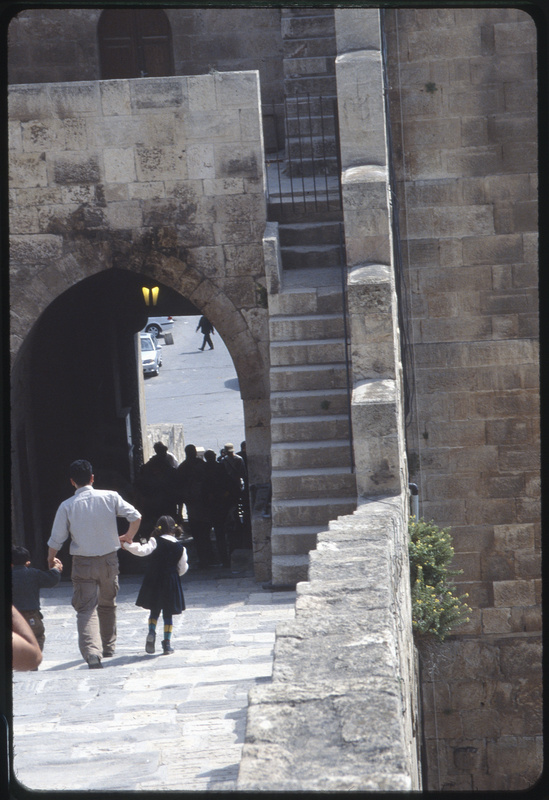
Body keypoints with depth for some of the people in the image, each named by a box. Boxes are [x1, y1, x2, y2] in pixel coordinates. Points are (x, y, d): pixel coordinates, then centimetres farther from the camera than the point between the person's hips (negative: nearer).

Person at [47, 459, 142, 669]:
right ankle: (108, 647, 35)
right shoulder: (110, 497, -5)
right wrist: (129, 536, 14)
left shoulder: (67, 506, -8)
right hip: (109, 560, 2)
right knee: (107, 604, 22)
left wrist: (51, 559, 15)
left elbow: (56, 539, -5)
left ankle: (92, 651, -25)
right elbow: (135, 517, -7)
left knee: (86, 609, -4)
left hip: (83, 563, -2)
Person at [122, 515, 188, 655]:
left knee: (154, 610, 15)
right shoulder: (180, 547, 2)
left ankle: (151, 632, -8)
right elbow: (182, 568, 6)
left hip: (154, 581, -1)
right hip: (171, 583, 1)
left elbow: (143, 550, -23)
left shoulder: (156, 541, -7)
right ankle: (167, 643, 3)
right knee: (168, 613, 8)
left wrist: (127, 544, -15)